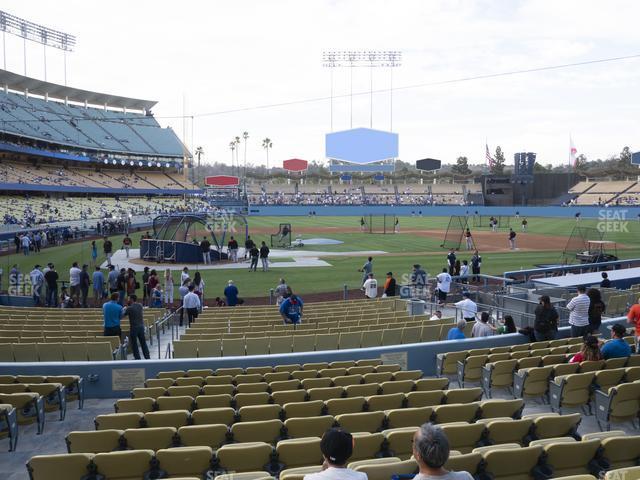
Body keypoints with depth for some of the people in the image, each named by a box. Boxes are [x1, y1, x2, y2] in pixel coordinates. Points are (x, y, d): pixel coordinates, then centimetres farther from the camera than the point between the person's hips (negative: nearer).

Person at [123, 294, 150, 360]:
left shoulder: (130, 308, -15)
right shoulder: (140, 305, 2)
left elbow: (123, 314, -3)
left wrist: (126, 307, 12)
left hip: (134, 328, -6)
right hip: (141, 326, 6)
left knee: (134, 344, 5)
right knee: (143, 343, 14)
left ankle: (137, 358, 7)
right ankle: (147, 357, 17)